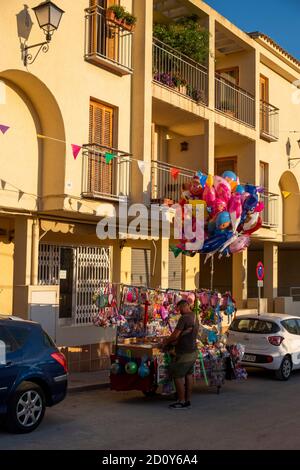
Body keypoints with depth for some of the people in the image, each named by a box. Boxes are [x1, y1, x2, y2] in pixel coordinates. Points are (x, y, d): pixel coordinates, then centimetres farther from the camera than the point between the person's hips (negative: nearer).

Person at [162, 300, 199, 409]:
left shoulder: (184, 318, -18)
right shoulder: (195, 317, 11)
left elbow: (175, 335, -20)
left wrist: (167, 342, -2)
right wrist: (173, 342, 17)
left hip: (184, 353, -9)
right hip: (193, 351, 9)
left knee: (178, 376, -1)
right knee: (188, 375, 15)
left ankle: (182, 401, 3)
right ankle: (188, 400, 21)